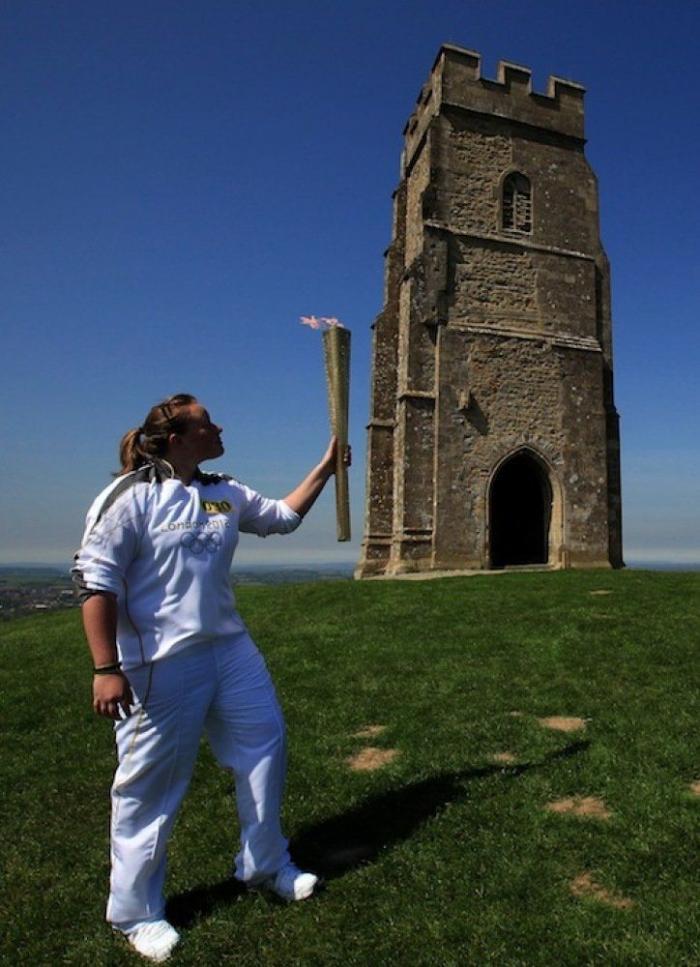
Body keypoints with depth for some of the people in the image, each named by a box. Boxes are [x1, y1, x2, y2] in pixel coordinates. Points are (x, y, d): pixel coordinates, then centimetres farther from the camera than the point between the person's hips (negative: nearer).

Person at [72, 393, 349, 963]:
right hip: (162, 664, -7)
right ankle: (136, 913, 33)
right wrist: (106, 669, -17)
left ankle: (266, 865, 40)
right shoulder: (131, 497, -13)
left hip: (230, 649, 7)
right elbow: (96, 584, -13)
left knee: (265, 746, 15)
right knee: (153, 783, 7)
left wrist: (325, 469, 18)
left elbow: (284, 516, 22)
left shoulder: (226, 495, 7)